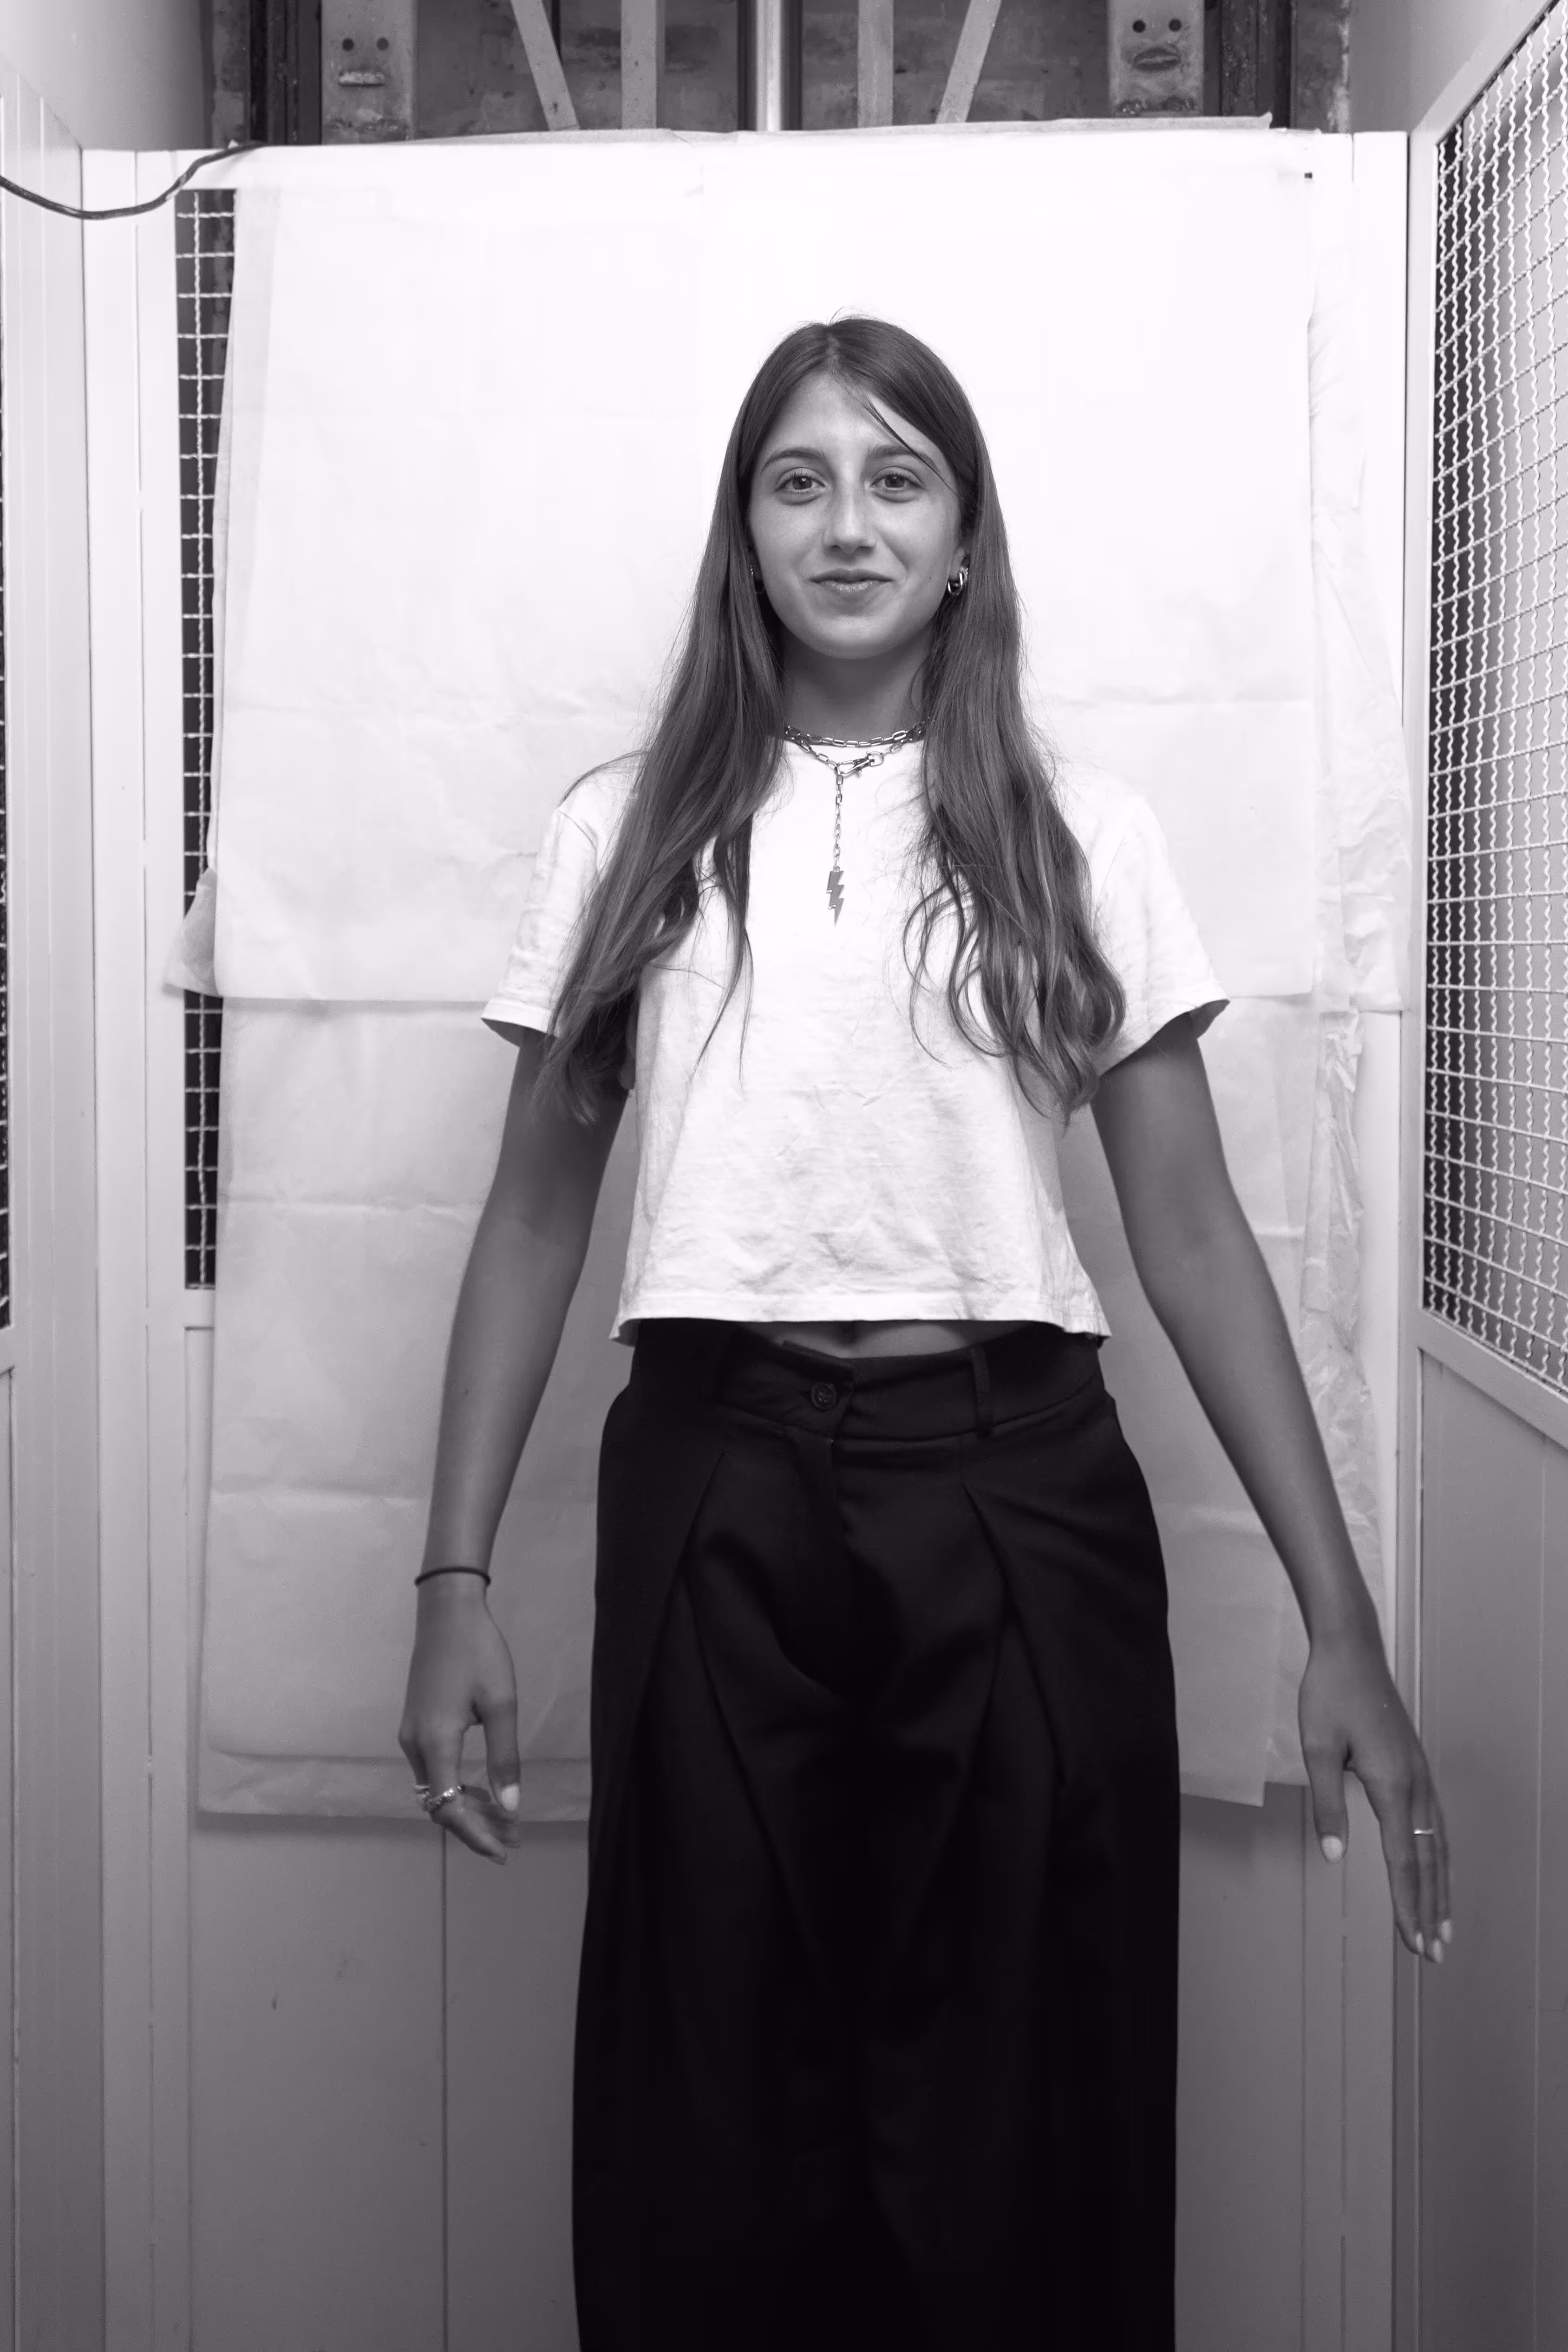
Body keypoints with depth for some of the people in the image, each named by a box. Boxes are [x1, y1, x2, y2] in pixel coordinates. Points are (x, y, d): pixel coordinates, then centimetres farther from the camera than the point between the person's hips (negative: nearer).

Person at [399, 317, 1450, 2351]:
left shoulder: (1080, 842, 6)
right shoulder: (628, 834, 7)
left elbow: (1194, 1238, 4)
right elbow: (537, 1218, 9)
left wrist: (1341, 1620, -1)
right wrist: (456, 1577, 2)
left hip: (1015, 1488, 0)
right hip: (715, 1491, 1)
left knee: (1024, 2112, 8)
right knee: (711, 2119, 9)